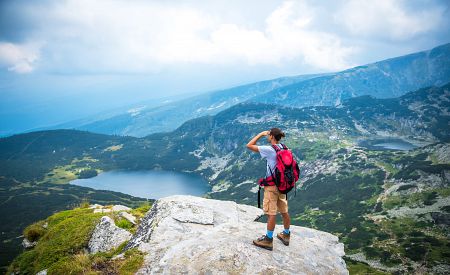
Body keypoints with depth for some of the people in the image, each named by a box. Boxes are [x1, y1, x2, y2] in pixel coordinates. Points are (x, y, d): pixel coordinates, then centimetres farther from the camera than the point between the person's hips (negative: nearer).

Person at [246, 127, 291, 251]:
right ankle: (286, 235, 31)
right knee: (284, 211, 16)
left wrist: (261, 134, -7)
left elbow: (249, 145, -16)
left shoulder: (269, 150, -18)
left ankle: (268, 240, 9)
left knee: (271, 213, 0)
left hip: (272, 186, -8)